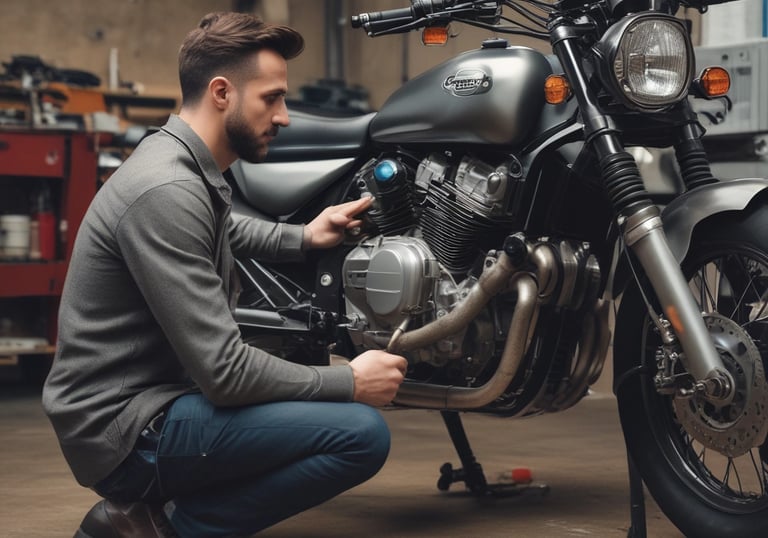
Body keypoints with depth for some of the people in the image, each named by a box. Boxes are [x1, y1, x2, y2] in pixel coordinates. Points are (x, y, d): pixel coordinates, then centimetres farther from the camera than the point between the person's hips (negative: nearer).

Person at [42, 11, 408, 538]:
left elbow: (225, 228, 36)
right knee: (362, 434, -19)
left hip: (149, 396, 10)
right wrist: (350, 383, -14)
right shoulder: (166, 192, -22)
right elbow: (224, 371, -24)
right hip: (128, 430, -10)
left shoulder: (181, 162, 9)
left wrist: (304, 237, 21)